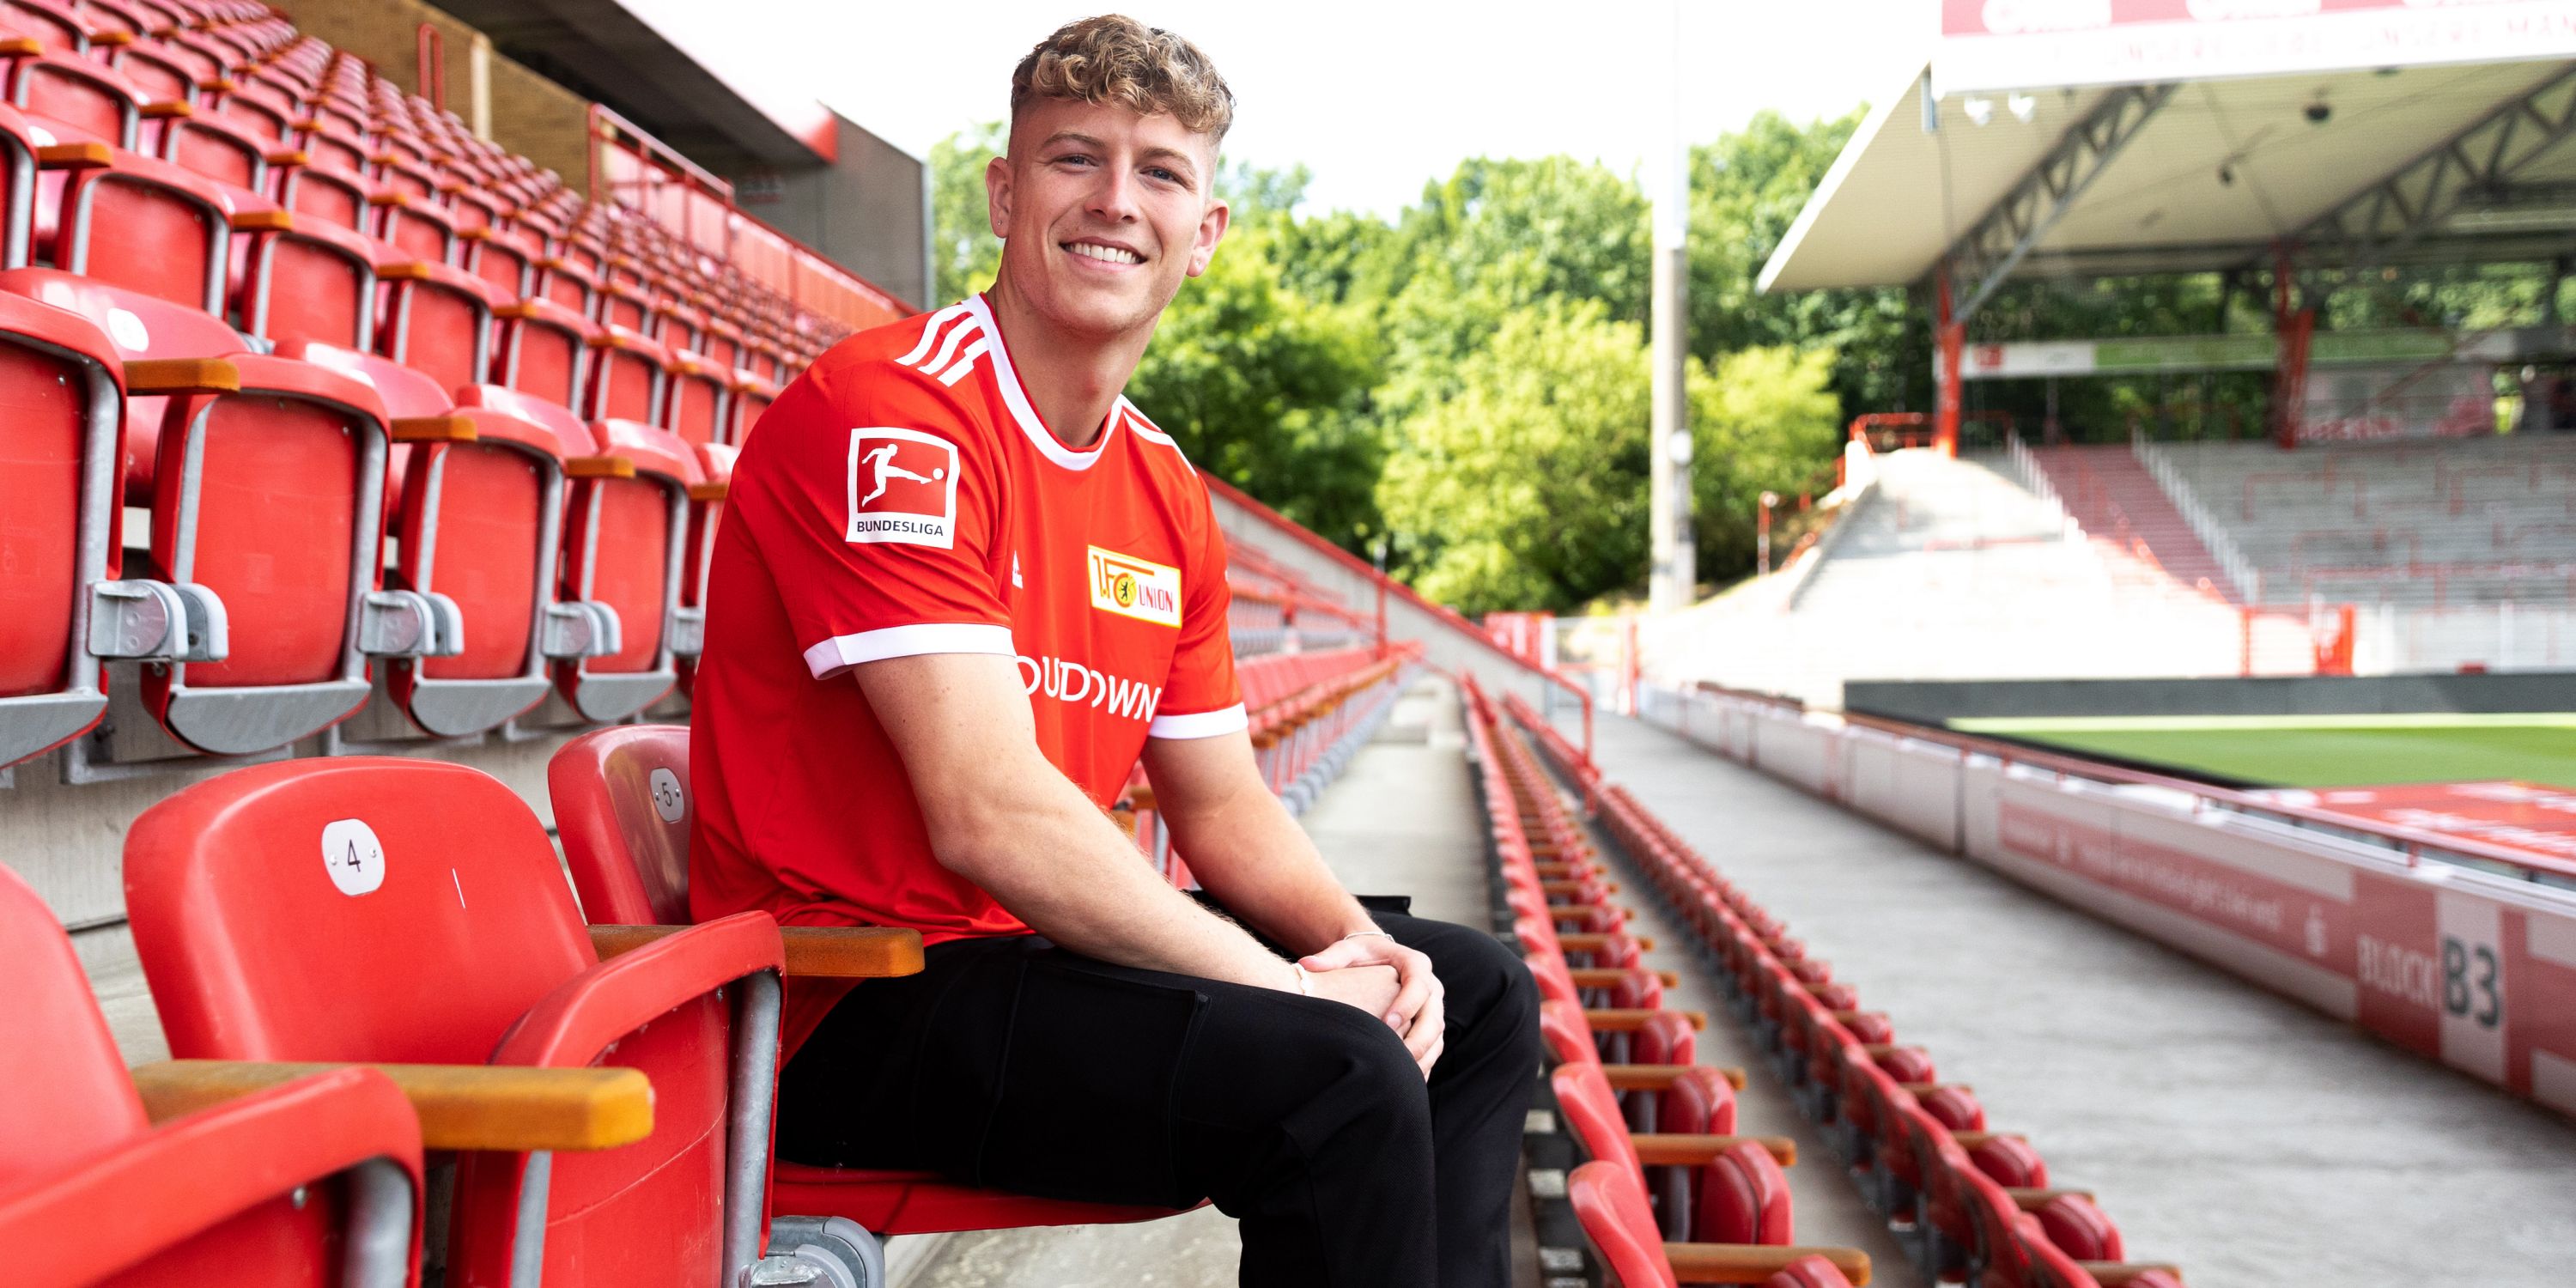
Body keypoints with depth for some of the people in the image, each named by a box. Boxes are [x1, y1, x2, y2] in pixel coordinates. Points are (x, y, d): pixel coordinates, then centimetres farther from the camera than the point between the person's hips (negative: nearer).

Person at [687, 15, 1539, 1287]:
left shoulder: (1168, 493, 10)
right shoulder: (889, 414, -17)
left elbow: (1223, 806, 13)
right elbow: (989, 813, -25)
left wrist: (1358, 944, -6)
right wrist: (1287, 988, -23)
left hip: (1043, 943, 9)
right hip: (855, 999, -9)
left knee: (1476, 991, 12)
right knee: (1333, 1072, -28)